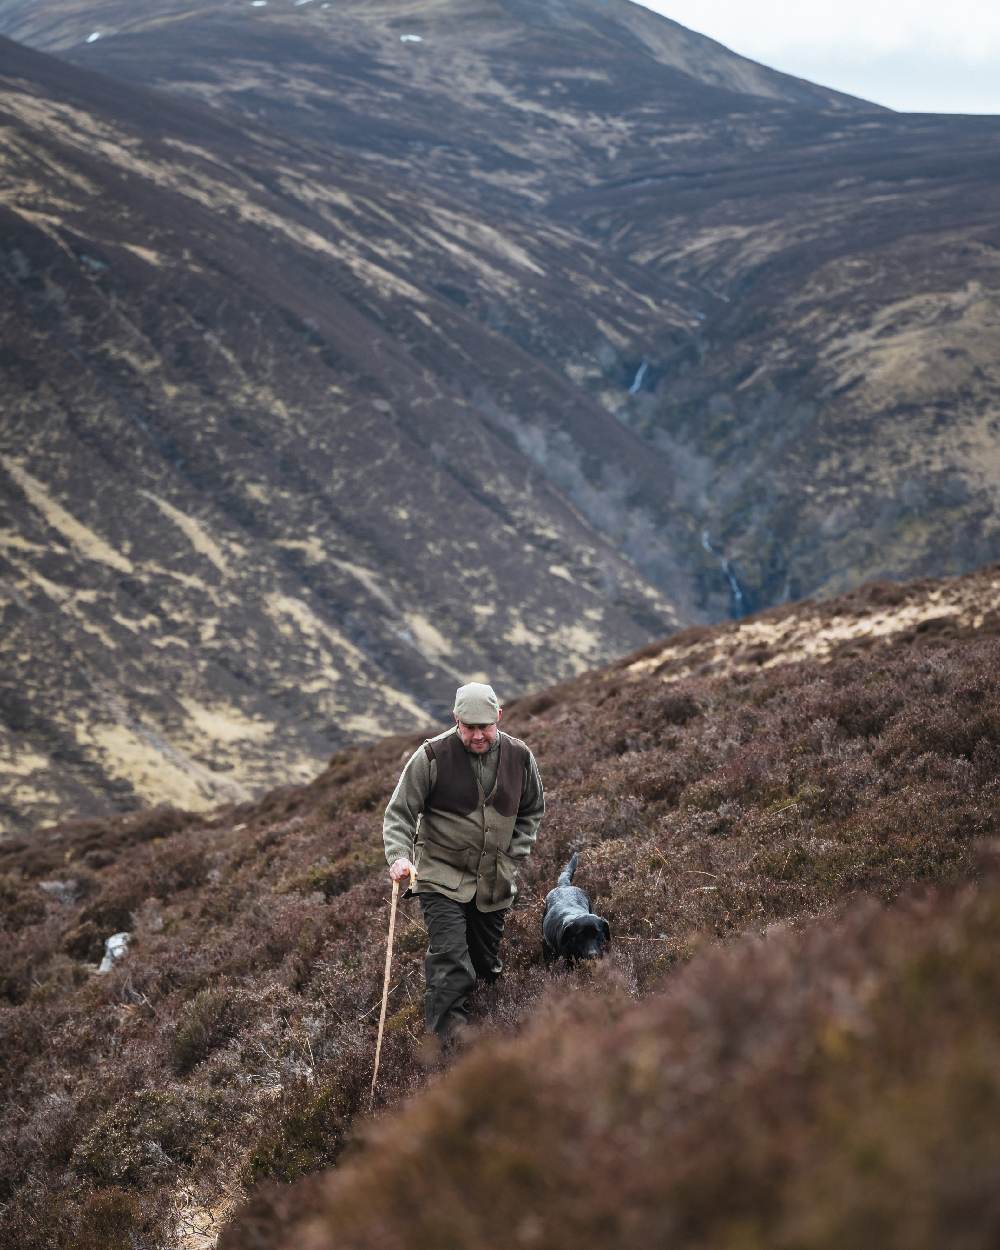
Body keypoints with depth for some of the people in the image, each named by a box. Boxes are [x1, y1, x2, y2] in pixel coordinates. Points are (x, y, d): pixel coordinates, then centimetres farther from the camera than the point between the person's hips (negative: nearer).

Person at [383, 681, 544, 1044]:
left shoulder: (519, 757, 0)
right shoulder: (432, 756, -13)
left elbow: (532, 811, 17)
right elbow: (399, 813, -8)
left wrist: (513, 856, 6)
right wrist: (398, 857, -25)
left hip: (495, 882, 4)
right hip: (442, 878, -4)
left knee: (487, 966, 15)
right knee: (451, 966, -18)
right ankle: (452, 1037, -16)